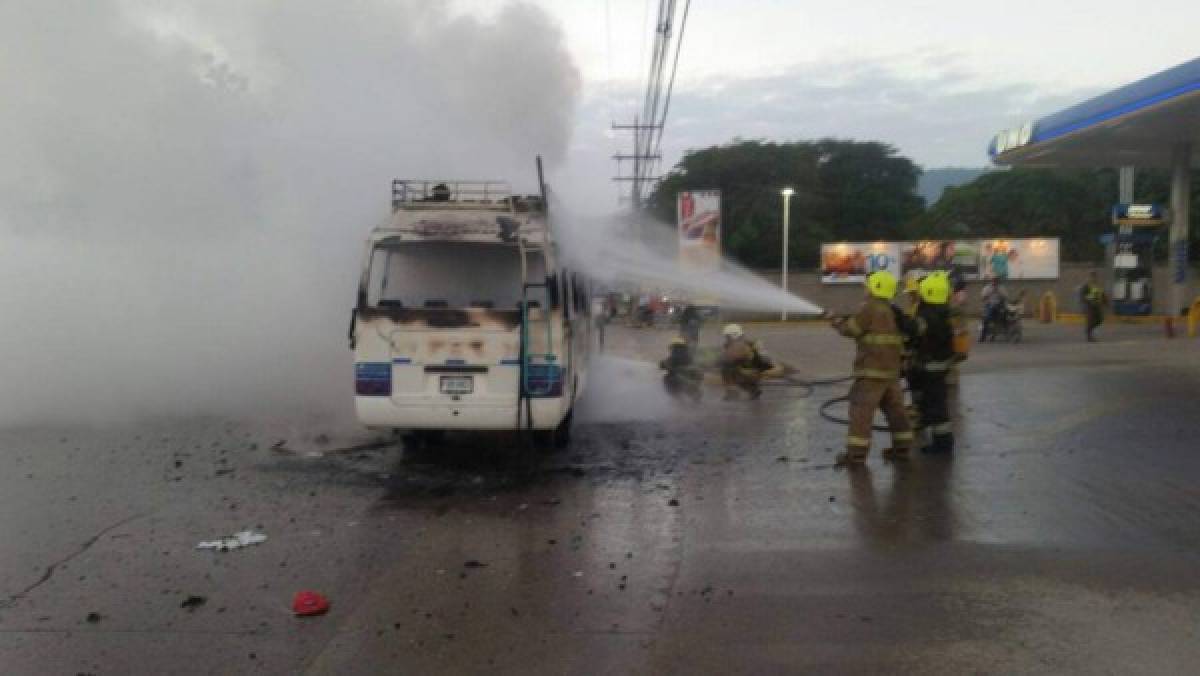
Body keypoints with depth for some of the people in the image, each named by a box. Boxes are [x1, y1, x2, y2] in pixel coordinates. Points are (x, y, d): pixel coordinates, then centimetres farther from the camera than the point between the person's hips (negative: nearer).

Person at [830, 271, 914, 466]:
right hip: (892, 369, 8)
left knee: (861, 410, -7)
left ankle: (856, 453, -9)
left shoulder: (870, 309, -12)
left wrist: (838, 322, 11)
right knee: (895, 408, 16)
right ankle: (901, 446, 22)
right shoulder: (893, 311, 12)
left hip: (872, 371, -8)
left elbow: (850, 329, -10)